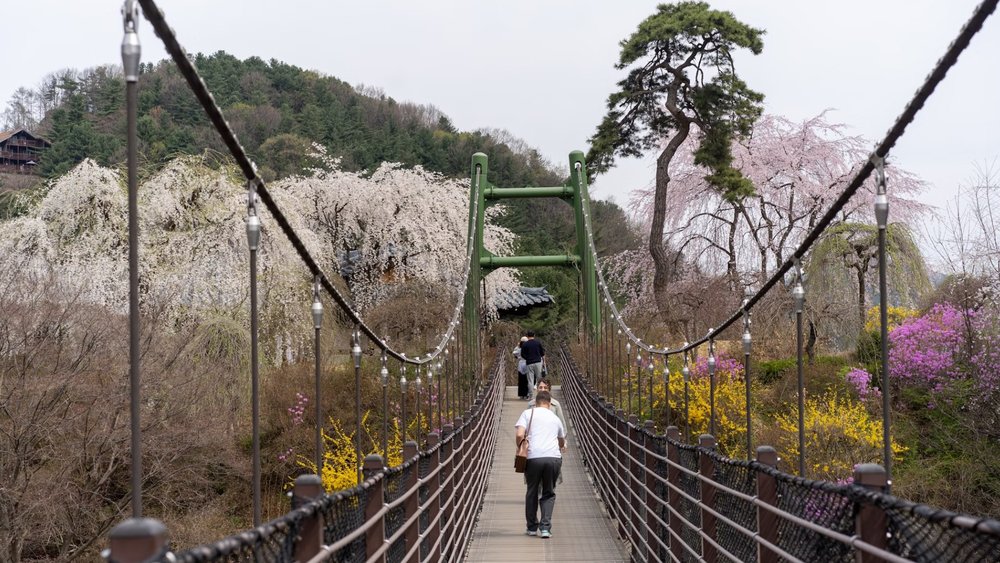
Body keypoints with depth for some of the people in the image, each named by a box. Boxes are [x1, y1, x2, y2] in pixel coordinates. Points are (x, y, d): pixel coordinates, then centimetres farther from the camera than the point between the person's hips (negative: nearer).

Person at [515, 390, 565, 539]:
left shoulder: (528, 413, 10)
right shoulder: (555, 418, 22)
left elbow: (520, 434, -5)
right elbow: (562, 441, 39)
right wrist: (562, 447, 61)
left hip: (533, 457, -2)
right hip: (554, 457, 2)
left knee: (532, 492, 16)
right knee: (549, 493, 13)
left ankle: (532, 527, 22)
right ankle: (545, 527, 0)